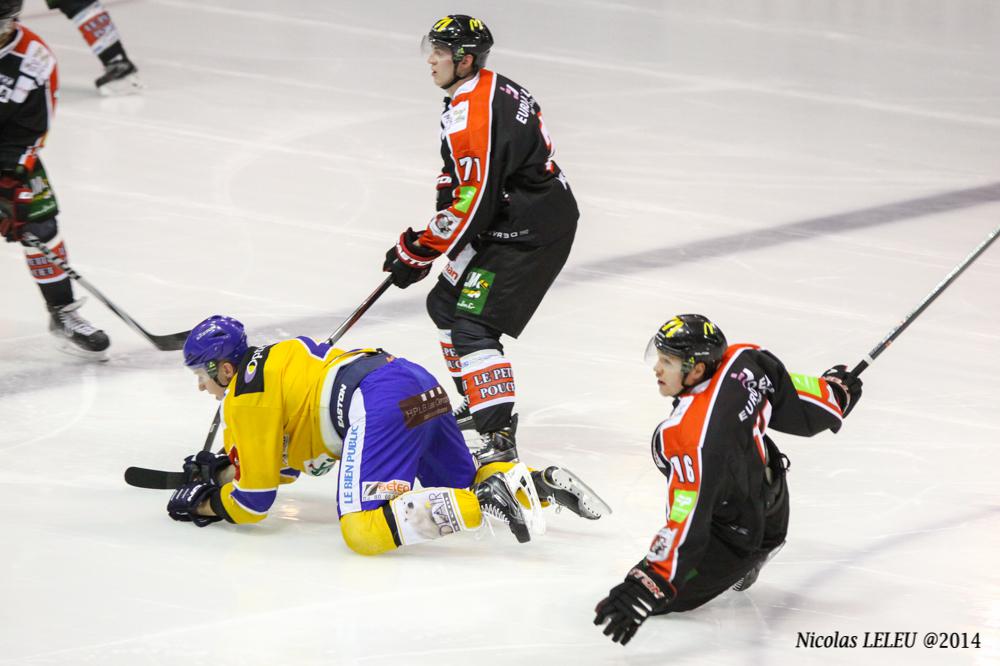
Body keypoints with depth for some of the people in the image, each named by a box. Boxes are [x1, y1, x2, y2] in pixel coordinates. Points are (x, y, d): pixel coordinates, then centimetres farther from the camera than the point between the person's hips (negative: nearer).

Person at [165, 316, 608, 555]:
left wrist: (203, 507, 20)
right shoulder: (271, 360, 30)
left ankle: (487, 499, -28)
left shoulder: (245, 396, 3)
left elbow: (255, 500, 5)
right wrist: (219, 469, 31)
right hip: (423, 386, 10)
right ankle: (542, 484, 3)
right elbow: (286, 457, 39)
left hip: (380, 406, -10)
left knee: (365, 530, -19)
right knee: (459, 488, 28)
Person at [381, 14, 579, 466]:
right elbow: (463, 181, 20)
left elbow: (472, 203, -25)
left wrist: (419, 252, -15)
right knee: (446, 302, 20)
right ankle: (481, 403, 34)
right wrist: (423, 243, 16)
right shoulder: (493, 89, 10)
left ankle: (500, 439, -24)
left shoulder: (472, 115, -23)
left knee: (473, 324, -17)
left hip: (529, 234, -11)